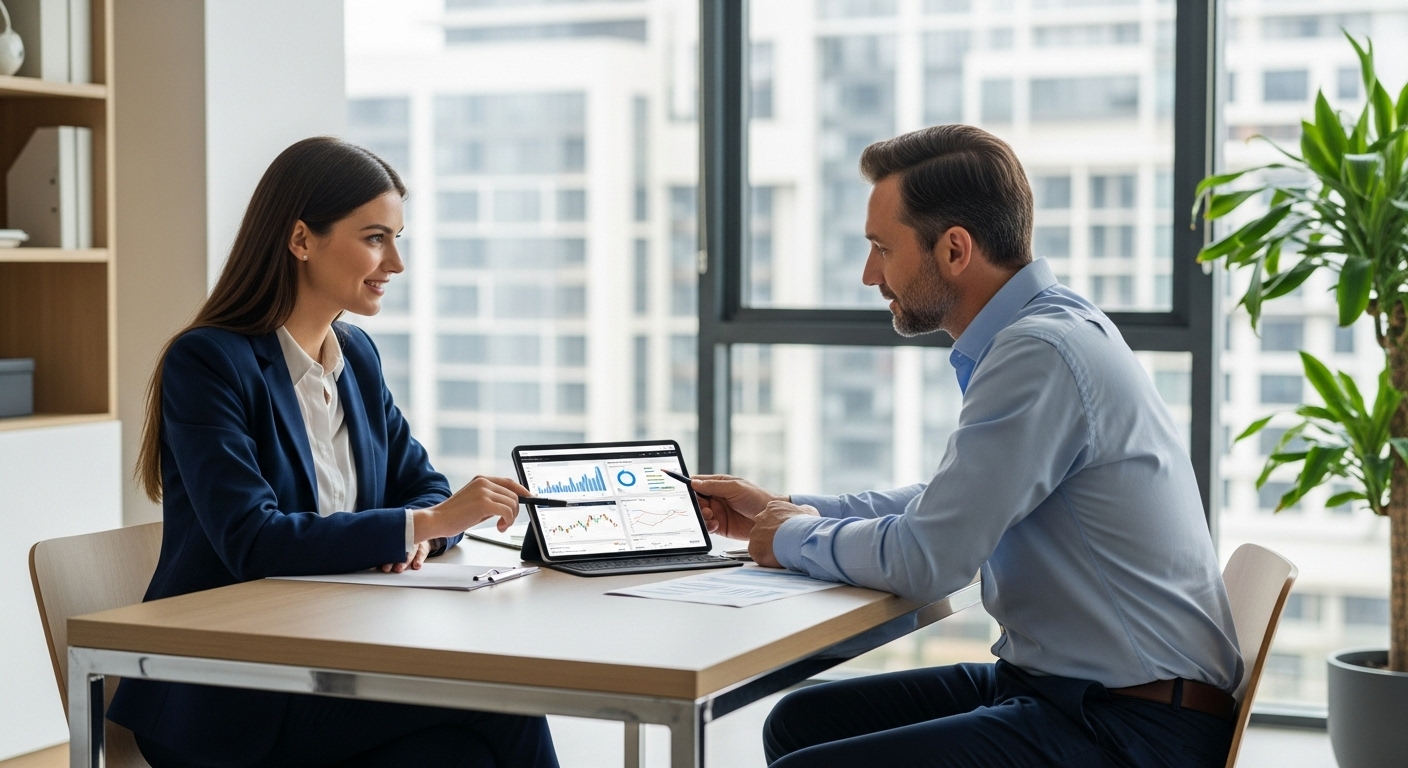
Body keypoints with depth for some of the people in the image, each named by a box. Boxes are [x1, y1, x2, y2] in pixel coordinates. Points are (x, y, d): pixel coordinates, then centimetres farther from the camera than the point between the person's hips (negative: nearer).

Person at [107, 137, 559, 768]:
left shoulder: (356, 355, 12)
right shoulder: (206, 362, -12)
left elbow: (422, 483, 14)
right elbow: (252, 543, -21)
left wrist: (418, 535, -11)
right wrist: (427, 522, -24)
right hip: (221, 702, -6)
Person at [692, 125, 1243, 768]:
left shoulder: (1040, 353, -20)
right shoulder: (1043, 328, 11)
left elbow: (925, 559, -20)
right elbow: (953, 502, 27)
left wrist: (794, 540, -1)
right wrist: (790, 510, 21)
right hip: (1059, 684, 10)